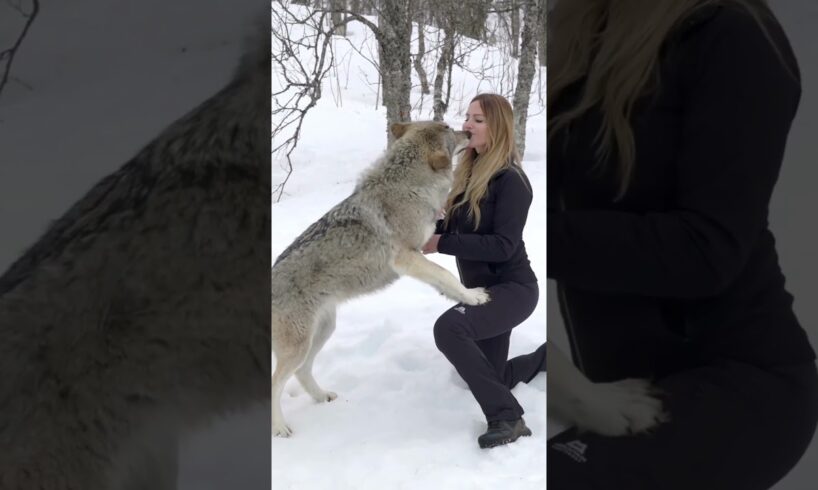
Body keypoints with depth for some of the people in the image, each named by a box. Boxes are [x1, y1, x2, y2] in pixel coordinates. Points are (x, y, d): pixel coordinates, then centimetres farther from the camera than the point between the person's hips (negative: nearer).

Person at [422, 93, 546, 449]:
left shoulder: (511, 180, -17)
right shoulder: (469, 172, 6)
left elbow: (503, 246, -24)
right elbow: (458, 227, 12)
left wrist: (441, 244, -24)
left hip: (512, 288, -9)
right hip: (482, 287, 9)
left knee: (448, 327, -35)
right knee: (490, 377, 19)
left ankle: (506, 417, -25)